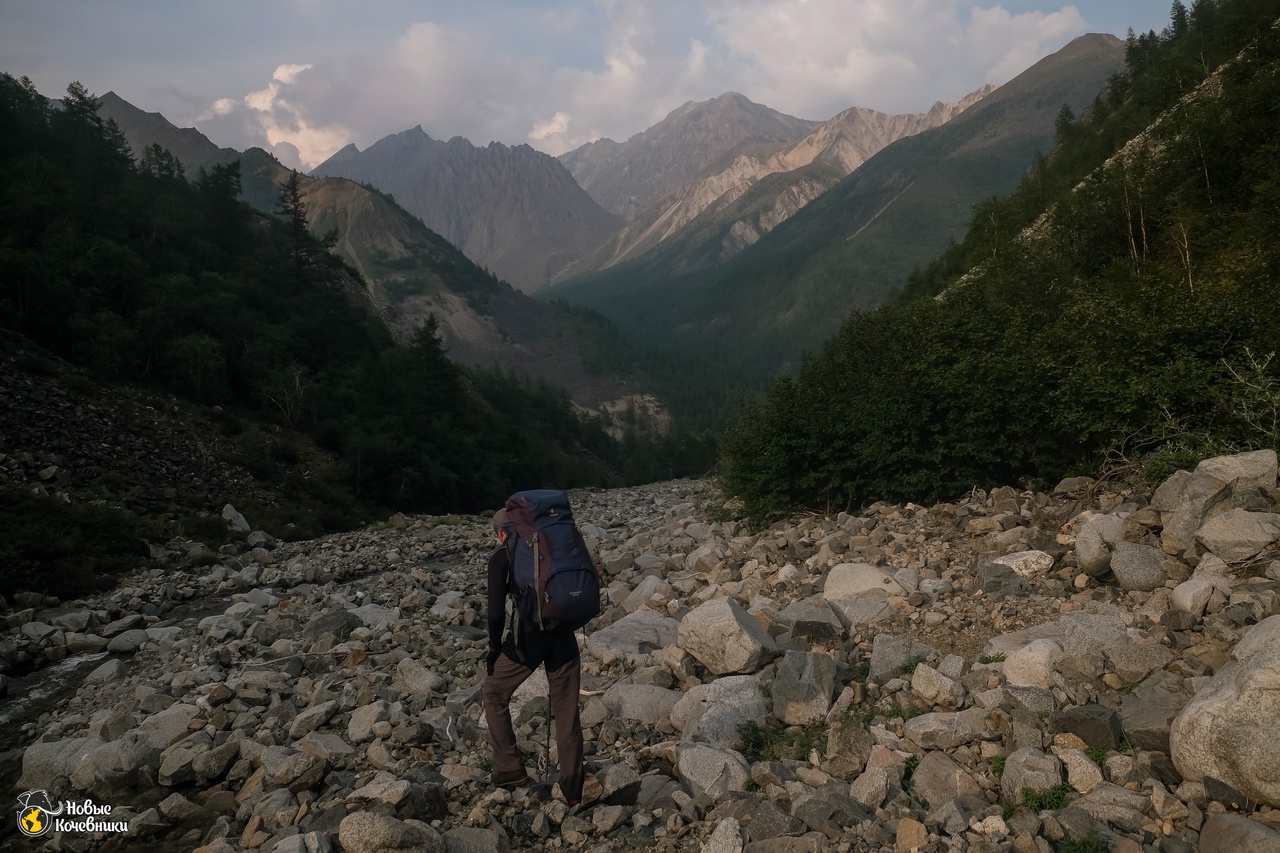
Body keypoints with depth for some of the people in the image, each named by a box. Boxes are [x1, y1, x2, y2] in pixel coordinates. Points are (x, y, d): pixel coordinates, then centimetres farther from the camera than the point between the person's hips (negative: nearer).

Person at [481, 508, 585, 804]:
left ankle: (510, 769, 20)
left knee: (494, 694, 20)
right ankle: (573, 790, 19)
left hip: (528, 636, -4)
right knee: (567, 711, 13)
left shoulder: (502, 558, -1)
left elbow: (497, 610, -7)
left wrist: (494, 649, 4)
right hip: (564, 635, 4)